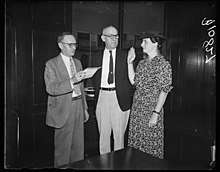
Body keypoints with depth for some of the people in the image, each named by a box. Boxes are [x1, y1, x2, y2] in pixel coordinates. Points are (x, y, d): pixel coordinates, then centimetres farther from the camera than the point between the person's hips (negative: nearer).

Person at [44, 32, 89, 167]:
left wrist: (85, 108, 17)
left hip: (78, 108, 6)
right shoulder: (51, 64, -8)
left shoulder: (78, 62, 12)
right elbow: (51, 89, -19)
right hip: (63, 110, -5)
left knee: (79, 145, 14)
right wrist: (72, 81, -30)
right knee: (63, 148, 6)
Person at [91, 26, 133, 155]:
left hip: (119, 97, -2)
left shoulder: (125, 56, 3)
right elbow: (95, 79, 13)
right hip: (102, 97, 2)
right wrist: (98, 94, 4)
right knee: (103, 133, 11)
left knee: (119, 134, 6)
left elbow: (130, 78, 4)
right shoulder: (96, 57, 9)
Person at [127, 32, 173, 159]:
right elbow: (133, 81, 11)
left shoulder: (164, 64, -10)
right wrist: (130, 62, 7)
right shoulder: (142, 63, 12)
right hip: (137, 109, 7)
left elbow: (164, 91, -13)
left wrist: (156, 113, -18)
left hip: (152, 110, -6)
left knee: (152, 145, 6)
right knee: (135, 143, 14)